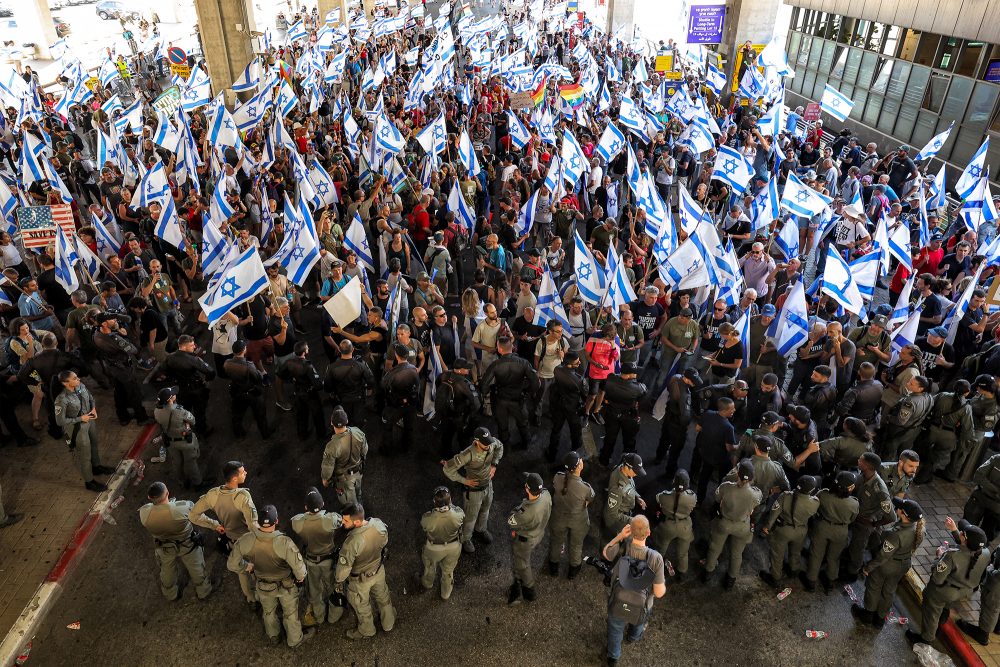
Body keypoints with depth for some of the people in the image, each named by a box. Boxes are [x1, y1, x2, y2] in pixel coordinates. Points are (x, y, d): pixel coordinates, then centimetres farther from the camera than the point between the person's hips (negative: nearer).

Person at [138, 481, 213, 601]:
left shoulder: (144, 513, -33)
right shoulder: (182, 507, -39)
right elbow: (194, 507, -16)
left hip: (164, 548, 2)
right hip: (188, 545, -2)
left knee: (167, 573, 32)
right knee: (196, 570, 27)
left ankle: (171, 595, 58)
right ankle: (203, 591, 50)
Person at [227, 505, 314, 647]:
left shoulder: (245, 541, -30)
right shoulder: (285, 543, -40)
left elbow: (232, 565, -14)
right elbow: (298, 566, -30)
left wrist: (247, 567, 7)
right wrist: (301, 577, -6)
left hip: (263, 585, 3)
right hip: (286, 585, -3)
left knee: (268, 611, 32)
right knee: (290, 613, 26)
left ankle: (274, 637, 58)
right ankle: (294, 639, 49)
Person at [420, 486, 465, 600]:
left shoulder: (427, 518, -38)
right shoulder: (458, 514, -36)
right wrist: (450, 505, 1)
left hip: (434, 548, 0)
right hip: (453, 547, 1)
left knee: (430, 567, 33)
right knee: (448, 570, 30)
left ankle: (427, 584, 63)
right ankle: (446, 593, 55)